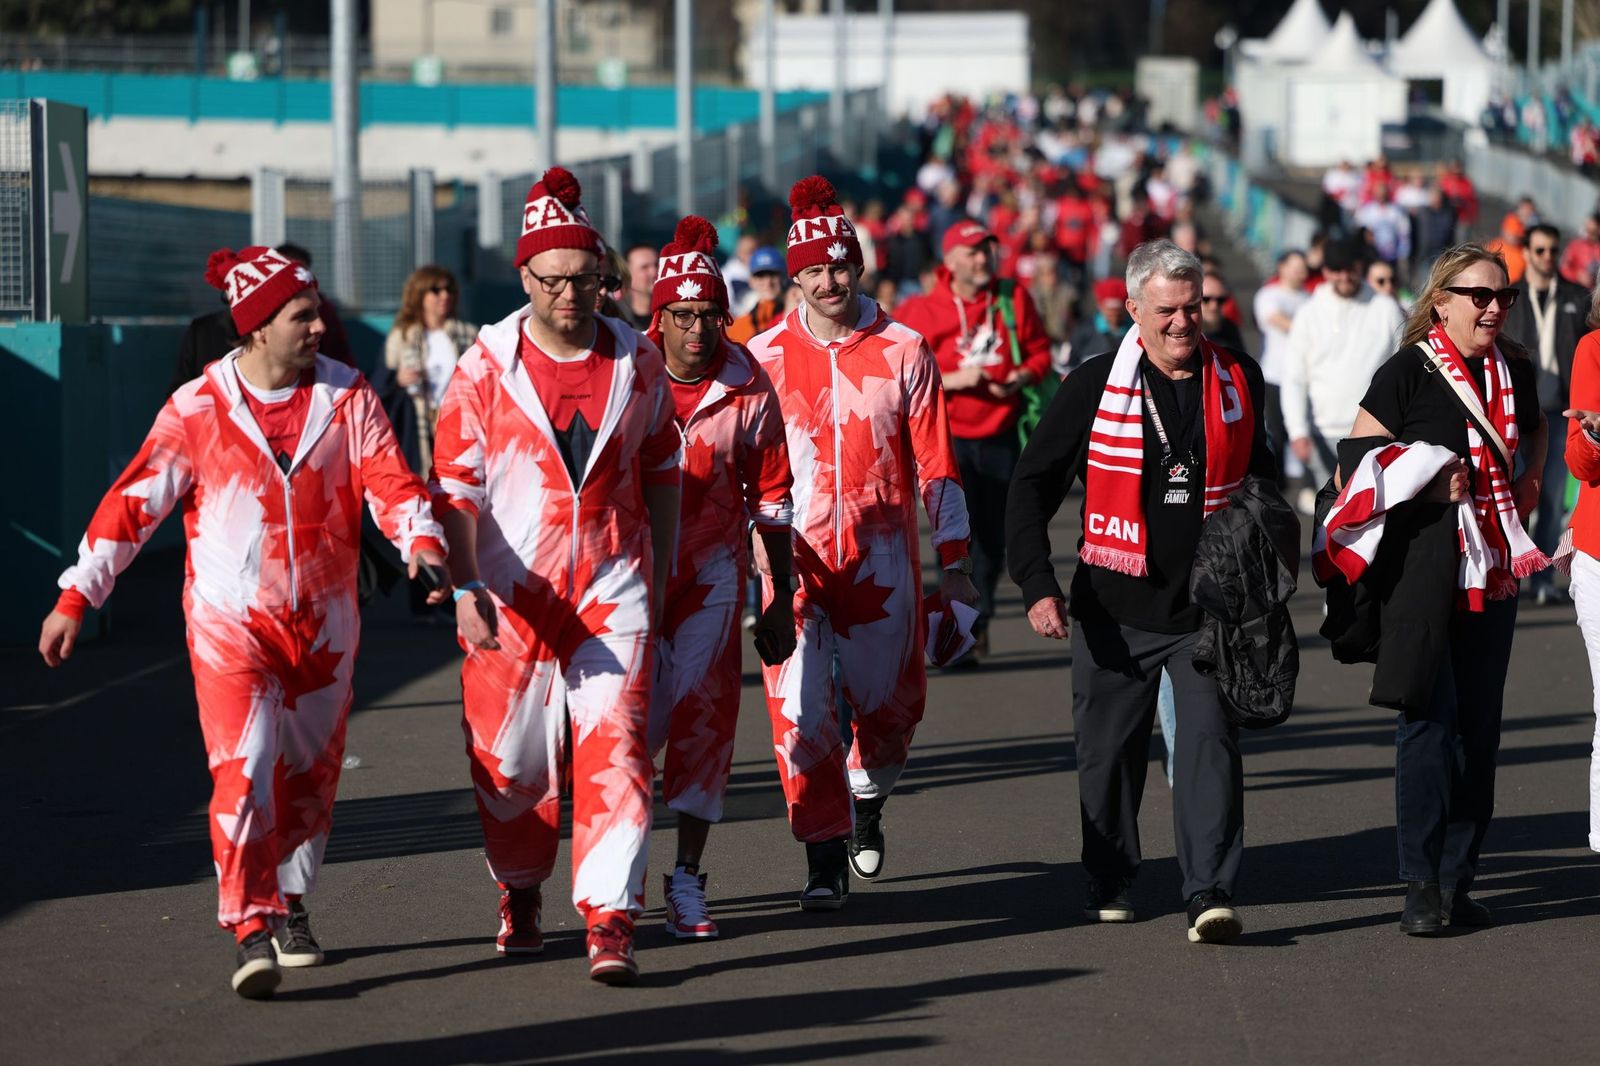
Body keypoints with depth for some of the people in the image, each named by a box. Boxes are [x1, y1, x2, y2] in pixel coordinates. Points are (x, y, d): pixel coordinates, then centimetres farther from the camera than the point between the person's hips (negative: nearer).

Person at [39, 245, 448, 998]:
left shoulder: (347, 397, 0)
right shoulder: (198, 409, -5)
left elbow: (388, 480, -7)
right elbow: (134, 501, -3)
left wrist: (422, 542, -28)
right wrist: (75, 597, -6)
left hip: (323, 619, 3)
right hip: (230, 619, -3)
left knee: (310, 772, 13)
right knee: (243, 766, -16)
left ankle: (291, 903, 33)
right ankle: (251, 931, -16)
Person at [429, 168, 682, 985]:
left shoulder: (637, 361, 4)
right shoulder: (485, 366, -3)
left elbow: (661, 470, 15)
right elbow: (456, 484, -5)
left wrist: (661, 575, 14)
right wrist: (466, 589, -15)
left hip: (612, 589, 1)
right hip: (513, 590, -1)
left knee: (613, 750, -11)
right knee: (509, 758, 6)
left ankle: (610, 921, -12)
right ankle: (520, 893, 32)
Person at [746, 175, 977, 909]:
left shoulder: (903, 352, 2)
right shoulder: (764, 358, 2)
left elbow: (935, 464, 5)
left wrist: (954, 565, 3)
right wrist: (753, 544, 2)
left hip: (881, 553, 1)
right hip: (793, 553, -1)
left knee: (890, 704, 7)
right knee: (801, 708, -10)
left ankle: (866, 798, 38)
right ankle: (824, 860, -4)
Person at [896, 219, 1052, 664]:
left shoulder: (1014, 299, 3)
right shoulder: (923, 311, -7)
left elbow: (1040, 350, 13)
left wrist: (1023, 376, -9)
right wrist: (952, 380, -20)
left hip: (1001, 438, 4)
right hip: (950, 439, -4)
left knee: (994, 536, 9)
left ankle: (979, 623, 27)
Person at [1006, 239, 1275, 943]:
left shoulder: (1238, 382, 5)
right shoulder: (1095, 386, -3)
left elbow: (1259, 476, 22)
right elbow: (1033, 485, 0)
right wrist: (1037, 586, -10)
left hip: (1209, 609, 1)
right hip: (1115, 609, -1)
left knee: (1210, 745, -12)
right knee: (1110, 752, 9)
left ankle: (1210, 894, -15)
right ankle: (1109, 883, 27)